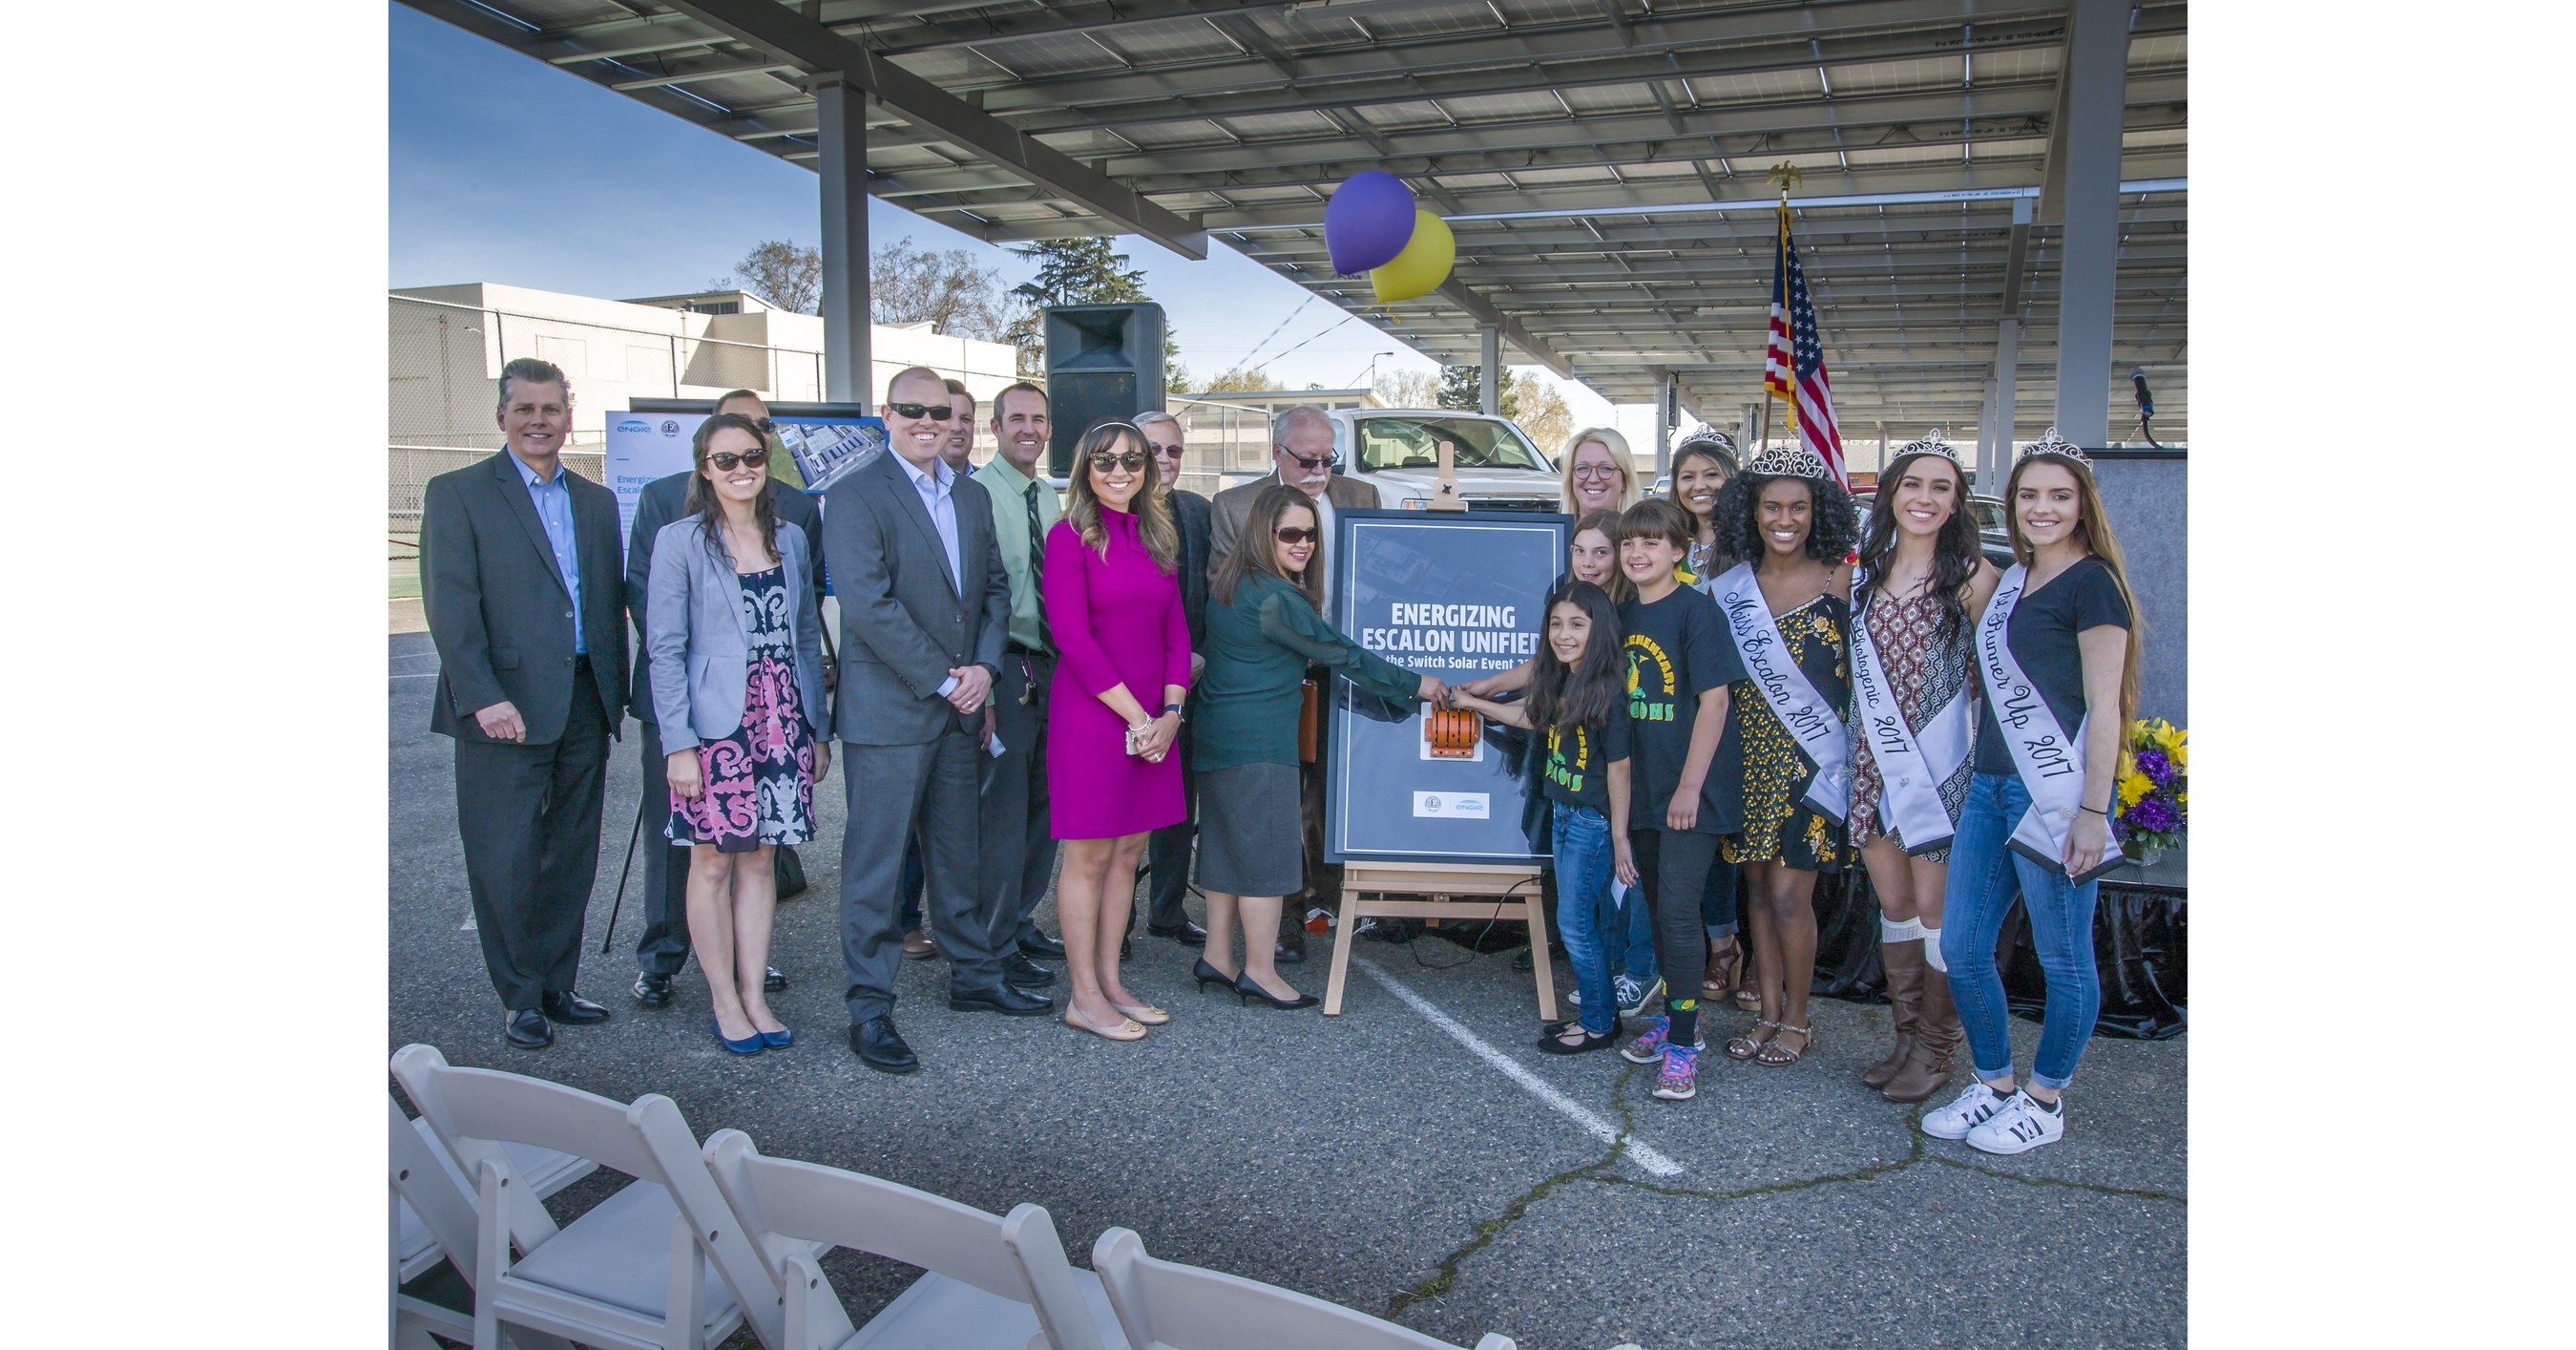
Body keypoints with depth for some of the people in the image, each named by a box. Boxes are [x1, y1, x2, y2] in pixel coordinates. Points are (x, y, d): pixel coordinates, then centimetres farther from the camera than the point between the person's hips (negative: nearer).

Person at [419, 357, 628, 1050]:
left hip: (585, 707, 5)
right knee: (505, 861, 0)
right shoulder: (457, 494, 0)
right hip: (506, 709, -5)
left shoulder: (598, 502, 15)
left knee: (572, 857, 11)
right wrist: (483, 698, -17)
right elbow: (450, 606, -8)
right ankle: (520, 997, 14)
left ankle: (556, 985, 24)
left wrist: (615, 697, 9)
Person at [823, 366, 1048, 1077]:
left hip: (959, 708, 7)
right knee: (875, 863, 1)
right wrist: (944, 679, -15)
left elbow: (995, 587, 14)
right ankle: (870, 1010, 10)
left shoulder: (972, 496, 13)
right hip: (887, 711, -7)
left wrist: (984, 666, -3)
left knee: (958, 854, 17)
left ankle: (974, 977, 31)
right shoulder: (854, 495, -9)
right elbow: (869, 606, -17)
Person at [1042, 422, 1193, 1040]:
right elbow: (1074, 639, -13)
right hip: (1092, 717, -6)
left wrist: (1170, 712, -3)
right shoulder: (1070, 536, -6)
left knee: (1128, 851, 12)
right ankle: (1084, 998, 11)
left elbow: (1176, 633, 12)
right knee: (1089, 857, 1)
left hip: (1153, 722, 6)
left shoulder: (1156, 538, 14)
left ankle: (1110, 982, 23)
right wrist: (1137, 717, -13)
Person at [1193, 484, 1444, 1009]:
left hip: (1219, 736, 10)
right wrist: (1415, 684, -6)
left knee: (1227, 844, 15)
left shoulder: (1230, 585, 11)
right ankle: (1260, 972, 6)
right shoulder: (1274, 597, -18)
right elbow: (1339, 652, -14)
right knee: (1266, 850, -1)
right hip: (1258, 742, -10)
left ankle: (1217, 958, 23)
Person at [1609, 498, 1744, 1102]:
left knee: (1679, 911, -8)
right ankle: (1674, 1016, 31)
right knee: (1657, 906, 16)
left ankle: (1683, 1044, 1)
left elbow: (1713, 700, -15)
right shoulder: (1625, 614, 9)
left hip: (1690, 788, -7)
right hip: (1644, 786, 7)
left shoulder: (1695, 609, -12)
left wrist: (1690, 786, -17)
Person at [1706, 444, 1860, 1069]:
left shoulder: (1839, 581, -5)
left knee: (1789, 894, -3)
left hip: (1810, 757, -4)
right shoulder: (1728, 588, 4)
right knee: (1758, 888, 11)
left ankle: (1797, 1019, 16)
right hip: (1749, 754, 4)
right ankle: (1769, 1011, 24)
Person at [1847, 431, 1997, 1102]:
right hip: (1874, 761, 5)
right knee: (1893, 903, 12)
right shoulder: (1865, 572, 9)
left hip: (1939, 762, -5)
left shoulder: (1973, 575, -5)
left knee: (1935, 907, 0)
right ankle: (1906, 1038, 25)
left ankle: (1935, 1051, 15)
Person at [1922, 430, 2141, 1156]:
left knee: (2063, 957, 6)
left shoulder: (2092, 583, -7)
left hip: (2058, 793, -8)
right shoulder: (2011, 578, 15)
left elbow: (2104, 707, -12)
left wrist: (2093, 811, -16)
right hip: (1990, 787, 8)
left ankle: (2045, 1102, 22)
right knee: (1962, 947, 9)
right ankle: (1995, 1085, 26)